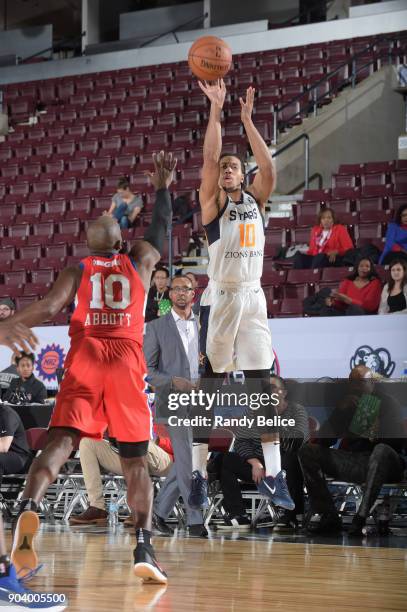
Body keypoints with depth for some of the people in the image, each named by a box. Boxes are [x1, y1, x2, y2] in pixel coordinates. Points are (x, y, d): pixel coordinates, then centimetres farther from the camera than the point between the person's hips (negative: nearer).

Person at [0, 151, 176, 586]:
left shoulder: (77, 269, 13)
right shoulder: (140, 261, 18)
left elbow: (48, 309, -2)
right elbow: (160, 229, 37)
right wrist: (162, 189, 48)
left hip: (85, 356, 0)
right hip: (127, 360, 1)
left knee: (61, 442, -8)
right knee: (134, 459, 7)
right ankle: (144, 548, -4)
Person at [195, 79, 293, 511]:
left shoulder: (255, 200, 12)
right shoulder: (212, 204, 2)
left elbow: (269, 169, -4)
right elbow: (209, 160, -11)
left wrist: (247, 121, -7)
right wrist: (216, 111, -14)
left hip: (253, 298, 4)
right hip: (221, 298, -4)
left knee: (263, 388, 1)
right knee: (209, 387, -1)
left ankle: (273, 476, 3)